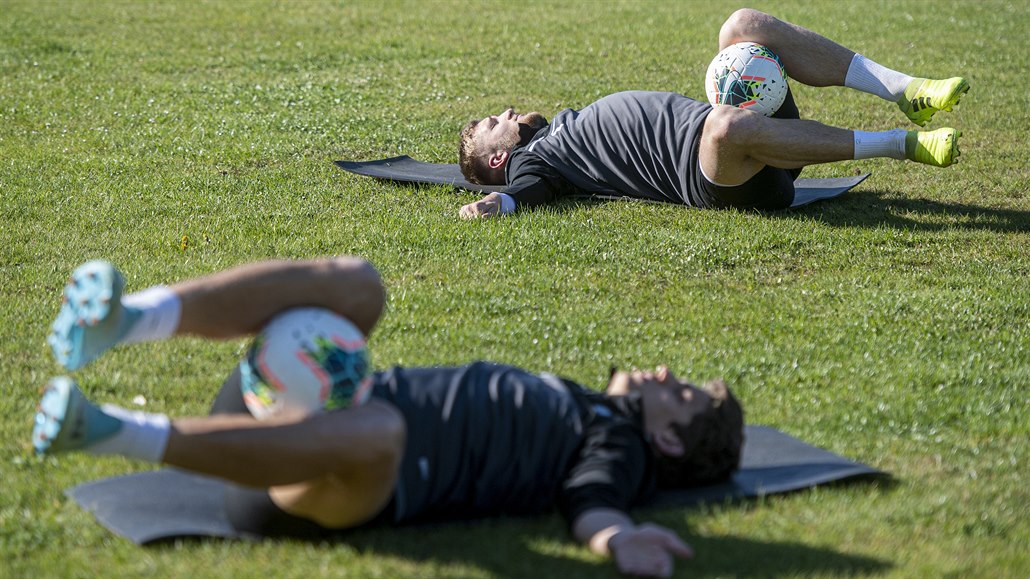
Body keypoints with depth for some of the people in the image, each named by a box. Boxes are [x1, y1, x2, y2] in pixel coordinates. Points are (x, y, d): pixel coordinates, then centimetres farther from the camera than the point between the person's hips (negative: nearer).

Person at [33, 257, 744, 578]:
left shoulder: (620, 447, 8)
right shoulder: (579, 409, 33)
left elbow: (594, 501, -14)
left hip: (377, 475, -9)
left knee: (376, 429, -43)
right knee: (354, 282, -9)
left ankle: (114, 433, -48)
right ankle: (124, 322, -31)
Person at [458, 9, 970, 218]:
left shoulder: (569, 122, 35)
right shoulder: (530, 159, 12)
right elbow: (522, 192, -8)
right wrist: (494, 203, -27)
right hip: (708, 173, -9)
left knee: (745, 24, -5)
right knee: (727, 124, -41)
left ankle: (908, 93, -14)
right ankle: (904, 144, -31)